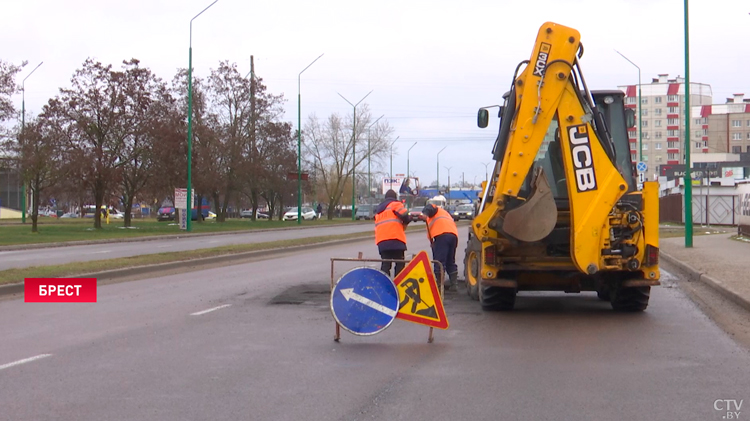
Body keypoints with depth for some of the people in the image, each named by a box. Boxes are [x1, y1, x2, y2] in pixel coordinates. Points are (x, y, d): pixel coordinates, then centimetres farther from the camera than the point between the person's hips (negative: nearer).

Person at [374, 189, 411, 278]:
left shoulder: (378, 209, 27)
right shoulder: (395, 204, 5)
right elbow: (404, 216, -9)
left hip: (381, 241, 6)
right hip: (395, 238, -6)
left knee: (385, 264, 5)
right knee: (400, 264, -3)